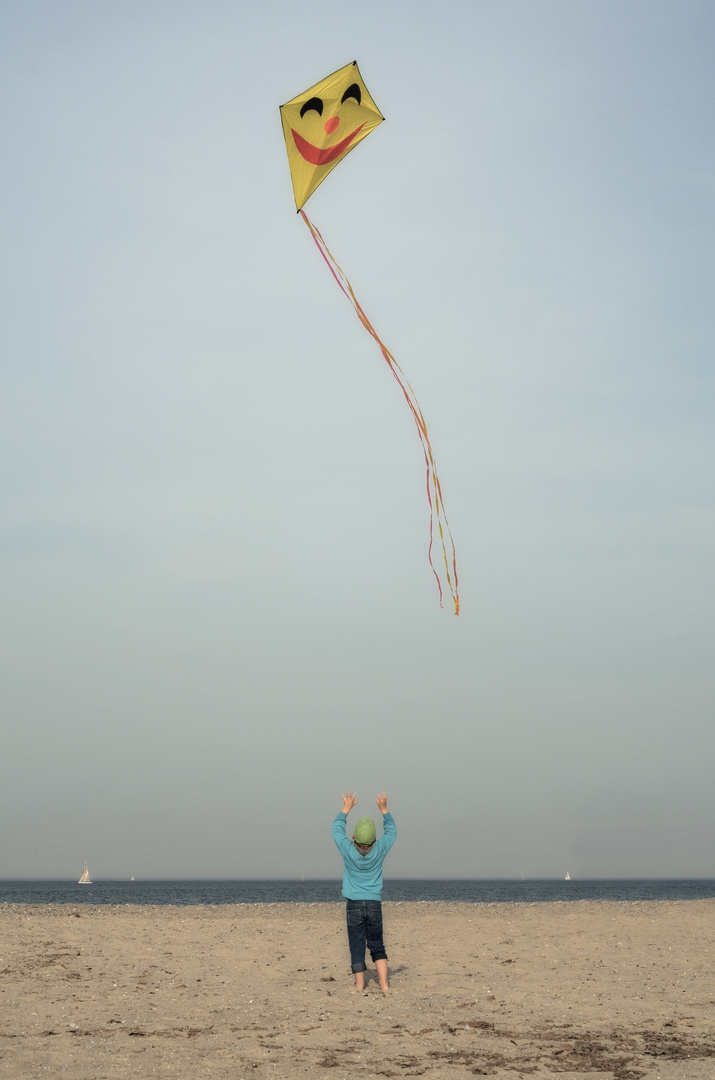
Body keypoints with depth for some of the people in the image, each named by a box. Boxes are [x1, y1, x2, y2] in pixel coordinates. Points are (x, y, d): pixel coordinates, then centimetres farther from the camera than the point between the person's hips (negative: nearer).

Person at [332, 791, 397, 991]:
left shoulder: (348, 850, -9)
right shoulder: (379, 850, -7)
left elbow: (337, 830, 8)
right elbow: (391, 830, 11)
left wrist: (346, 808, 15)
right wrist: (384, 809, 15)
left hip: (354, 904, -1)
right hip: (374, 903, 1)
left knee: (356, 945, 5)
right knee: (377, 944, 10)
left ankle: (359, 984, 8)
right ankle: (383, 983, 3)